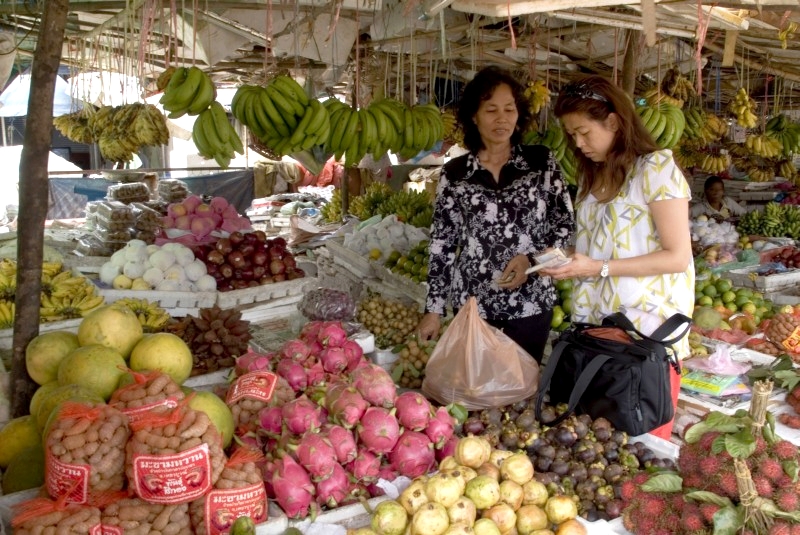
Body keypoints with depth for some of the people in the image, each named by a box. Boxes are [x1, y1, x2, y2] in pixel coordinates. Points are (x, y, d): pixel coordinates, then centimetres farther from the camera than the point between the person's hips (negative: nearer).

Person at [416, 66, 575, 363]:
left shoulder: (541, 161, 1)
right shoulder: (454, 172, 2)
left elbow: (565, 223, 3)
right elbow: (442, 243, 4)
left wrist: (531, 258, -14)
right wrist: (434, 308, 1)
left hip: (531, 300, 0)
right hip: (472, 301, 1)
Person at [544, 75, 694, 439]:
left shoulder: (657, 168, -8)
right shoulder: (592, 175, 14)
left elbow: (677, 256, -13)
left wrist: (599, 268, -18)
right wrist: (565, 262, 1)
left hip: (647, 327, -6)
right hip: (596, 325, 6)